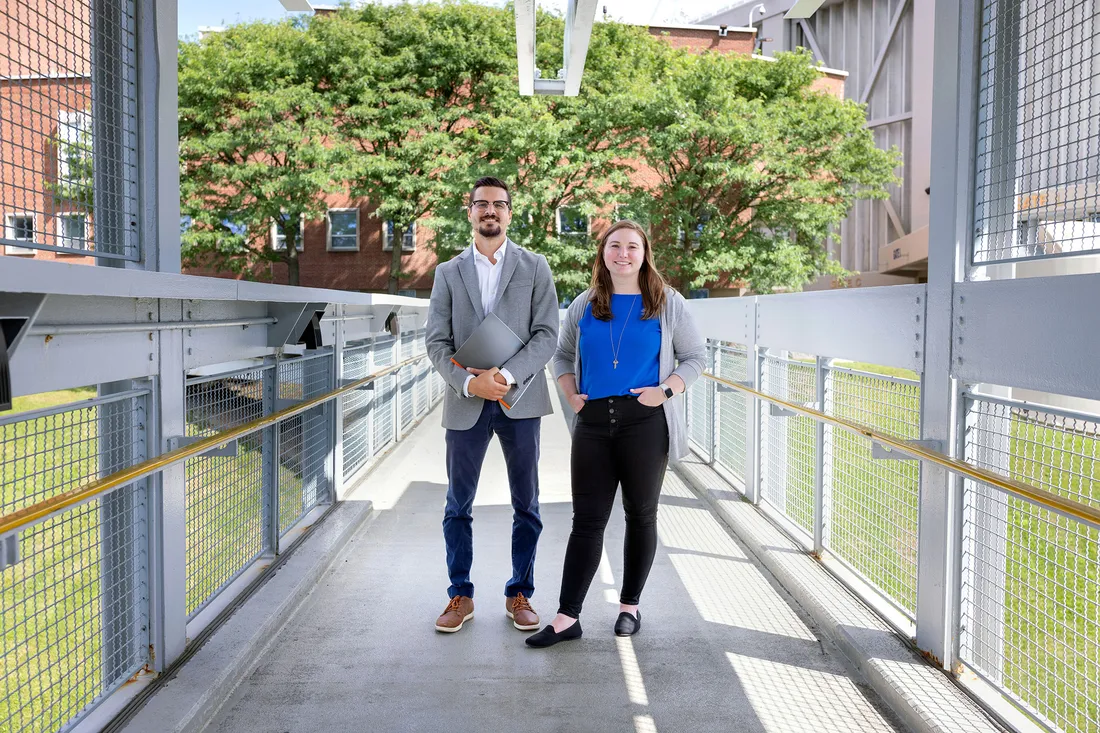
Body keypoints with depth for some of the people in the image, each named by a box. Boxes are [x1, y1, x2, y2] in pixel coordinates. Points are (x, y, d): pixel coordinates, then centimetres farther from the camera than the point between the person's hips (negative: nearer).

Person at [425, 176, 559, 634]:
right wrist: (469, 382, -15)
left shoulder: (535, 267, 5)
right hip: (465, 403, 1)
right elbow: (436, 342, 2)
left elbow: (547, 335, -4)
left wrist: (507, 374, -18)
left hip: (519, 401, -1)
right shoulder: (448, 272, 9)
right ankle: (461, 596, 22)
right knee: (458, 507, 8)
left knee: (526, 506, 7)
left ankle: (519, 595, 21)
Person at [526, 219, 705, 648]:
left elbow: (695, 357, 5)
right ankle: (568, 618, 6)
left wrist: (666, 390, -11)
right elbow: (562, 355, 20)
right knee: (586, 521, 2)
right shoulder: (584, 306, 10)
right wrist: (571, 395, 4)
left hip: (645, 423, -2)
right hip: (593, 423, 2)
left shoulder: (667, 304, 2)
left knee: (641, 516, 9)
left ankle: (630, 606, 25)